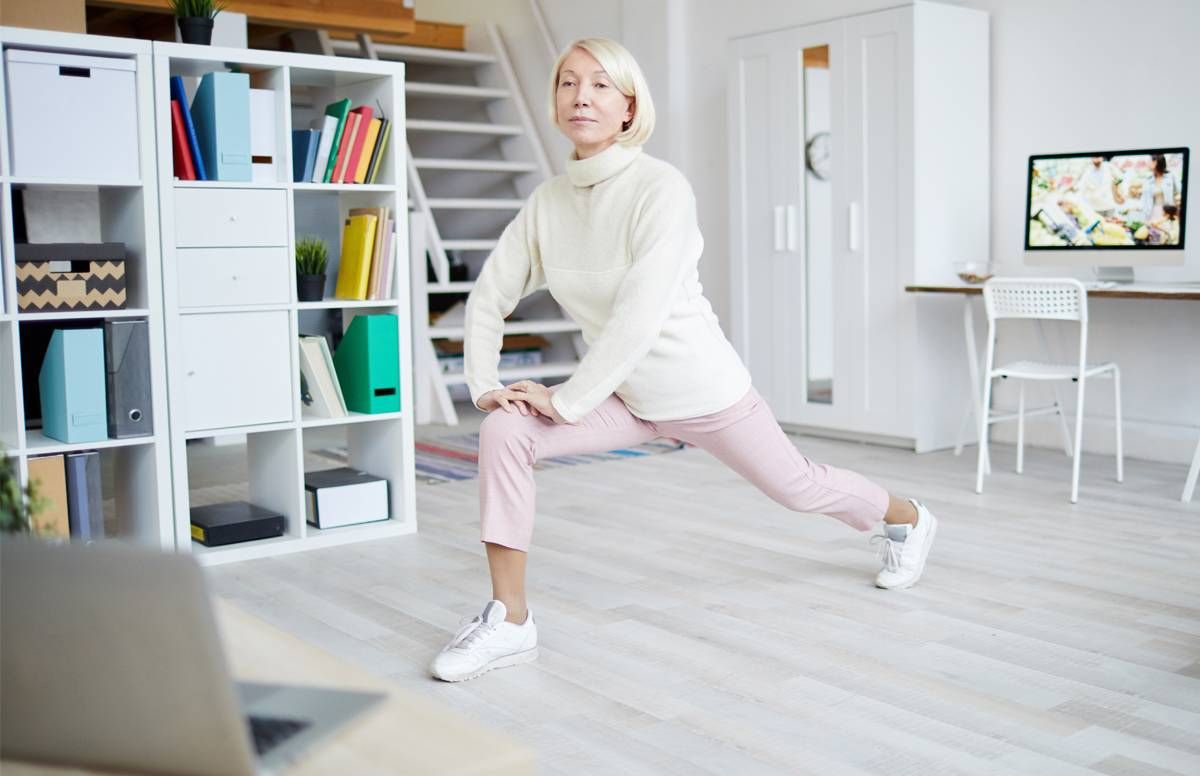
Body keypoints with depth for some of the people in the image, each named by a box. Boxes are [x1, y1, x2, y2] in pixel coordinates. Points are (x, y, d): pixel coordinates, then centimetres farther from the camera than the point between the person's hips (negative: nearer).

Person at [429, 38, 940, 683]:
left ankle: (907, 519, 49)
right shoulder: (548, 201, -4)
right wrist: (483, 383, -9)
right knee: (503, 433, -16)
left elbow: (640, 314, -31)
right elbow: (490, 295, 3)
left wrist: (567, 400, -27)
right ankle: (509, 620, -9)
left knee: (797, 488, 14)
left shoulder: (660, 187, -23)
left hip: (701, 388, -5)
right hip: (627, 396, 5)